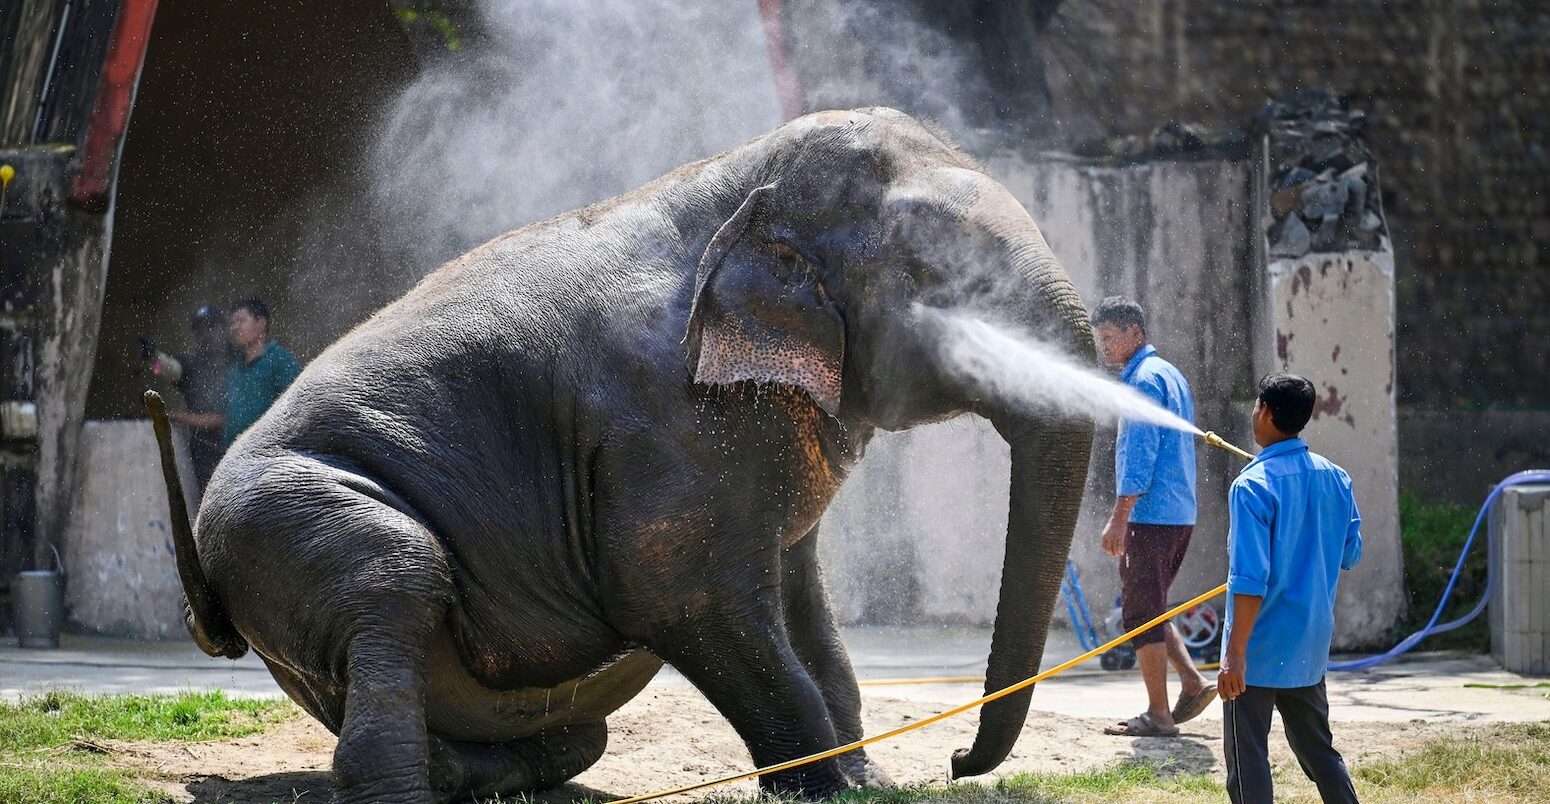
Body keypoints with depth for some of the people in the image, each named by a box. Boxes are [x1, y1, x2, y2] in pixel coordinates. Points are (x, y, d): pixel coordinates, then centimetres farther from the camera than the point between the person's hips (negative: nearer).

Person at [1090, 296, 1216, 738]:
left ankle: (1158, 714, -2)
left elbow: (1140, 453, -19)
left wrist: (1119, 518, -19)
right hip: (1180, 514, 10)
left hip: (1149, 515, -10)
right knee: (1151, 607, 18)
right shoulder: (1171, 375, 19)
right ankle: (1193, 682, 9)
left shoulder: (1144, 379, -12)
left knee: (1142, 611, -4)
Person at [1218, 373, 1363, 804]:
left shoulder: (1253, 486, -17)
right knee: (1318, 751, 18)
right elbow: (1350, 554, 14)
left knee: (1247, 765, 0)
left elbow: (1250, 580, -22)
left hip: (1259, 653, -7)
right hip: (1310, 647, 7)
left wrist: (1235, 653, -20)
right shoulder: (1334, 479, 3)